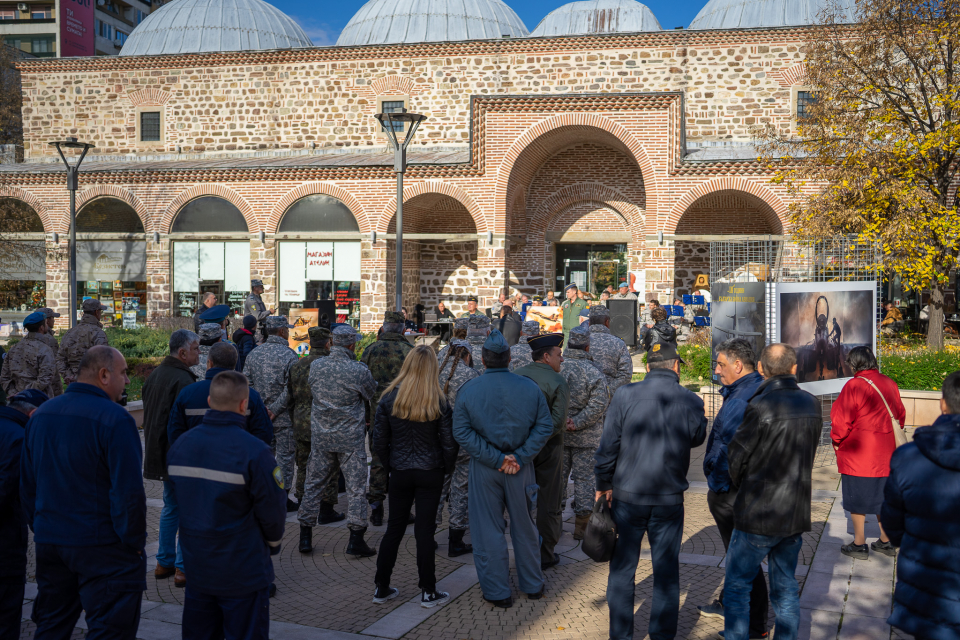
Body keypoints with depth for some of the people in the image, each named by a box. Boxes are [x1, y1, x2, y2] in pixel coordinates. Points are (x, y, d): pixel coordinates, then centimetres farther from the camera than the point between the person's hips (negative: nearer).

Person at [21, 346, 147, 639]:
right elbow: (128, 491, -21)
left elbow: (27, 483, 14)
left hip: (48, 543, 7)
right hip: (103, 548, -7)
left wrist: (40, 528, 21)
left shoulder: (41, 414, 7)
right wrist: (134, 542, -10)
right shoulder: (115, 419, -17)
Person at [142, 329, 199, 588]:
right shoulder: (182, 380, -20)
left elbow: (148, 415, 19)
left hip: (160, 453, 10)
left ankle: (164, 563, 25)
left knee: (170, 507, 19)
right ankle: (183, 568, 2)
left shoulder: (155, 375, 12)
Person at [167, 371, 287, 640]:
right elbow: (273, 510, -14)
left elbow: (179, 499, 10)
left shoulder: (180, 445, 0)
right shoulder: (254, 452, -20)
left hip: (196, 567, 6)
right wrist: (272, 545, 6)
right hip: (243, 572, -6)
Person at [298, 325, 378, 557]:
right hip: (350, 438, -4)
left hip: (320, 436, 4)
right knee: (356, 486, 5)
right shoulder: (359, 370, -15)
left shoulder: (315, 366, -3)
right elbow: (373, 396, 0)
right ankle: (356, 539, 5)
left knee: (313, 484, 14)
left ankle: (305, 537, 18)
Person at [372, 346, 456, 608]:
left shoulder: (389, 398, -6)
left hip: (400, 472, 2)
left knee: (394, 528, 13)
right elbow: (448, 443, -8)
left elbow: (379, 441, -3)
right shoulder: (439, 402, -10)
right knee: (425, 530, 5)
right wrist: (447, 468, 9)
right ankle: (428, 592, 12)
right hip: (430, 473, -1)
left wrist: (391, 465, 11)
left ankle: (381, 588, 20)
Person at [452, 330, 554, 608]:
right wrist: (519, 457, -11)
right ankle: (533, 585, 30)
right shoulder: (530, 387, -3)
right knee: (524, 527, 17)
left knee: (488, 530, 9)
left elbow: (462, 432, -13)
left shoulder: (468, 390, -8)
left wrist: (496, 459, -13)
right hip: (521, 468, 2)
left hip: (484, 469, -2)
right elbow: (544, 427, -7)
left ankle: (497, 591, 16)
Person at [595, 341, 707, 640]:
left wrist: (604, 484, 5)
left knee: (622, 568, 12)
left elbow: (607, 446, -7)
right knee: (666, 570, 12)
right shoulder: (691, 401, -7)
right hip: (670, 499, 0)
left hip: (627, 495, 0)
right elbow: (697, 438, 11)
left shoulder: (624, 396, -10)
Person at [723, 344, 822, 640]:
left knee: (737, 587, 6)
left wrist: (739, 485, 10)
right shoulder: (812, 405, 1)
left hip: (758, 515, -6)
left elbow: (736, 456, -9)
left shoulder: (760, 407, -19)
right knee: (785, 587, 17)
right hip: (796, 514, 6)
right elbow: (806, 454, 8)